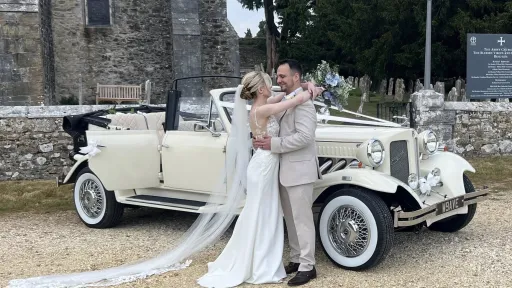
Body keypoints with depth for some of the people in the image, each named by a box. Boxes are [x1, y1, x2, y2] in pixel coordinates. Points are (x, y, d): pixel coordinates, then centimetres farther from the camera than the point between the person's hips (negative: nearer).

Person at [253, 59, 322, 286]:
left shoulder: (302, 102, -16)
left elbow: (305, 136, -25)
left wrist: (273, 144, -22)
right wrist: (266, 140, 1)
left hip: (299, 170, -9)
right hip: (286, 170, 9)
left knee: (302, 219, -2)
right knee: (291, 219, 15)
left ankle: (307, 266, 7)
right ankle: (296, 259, 26)